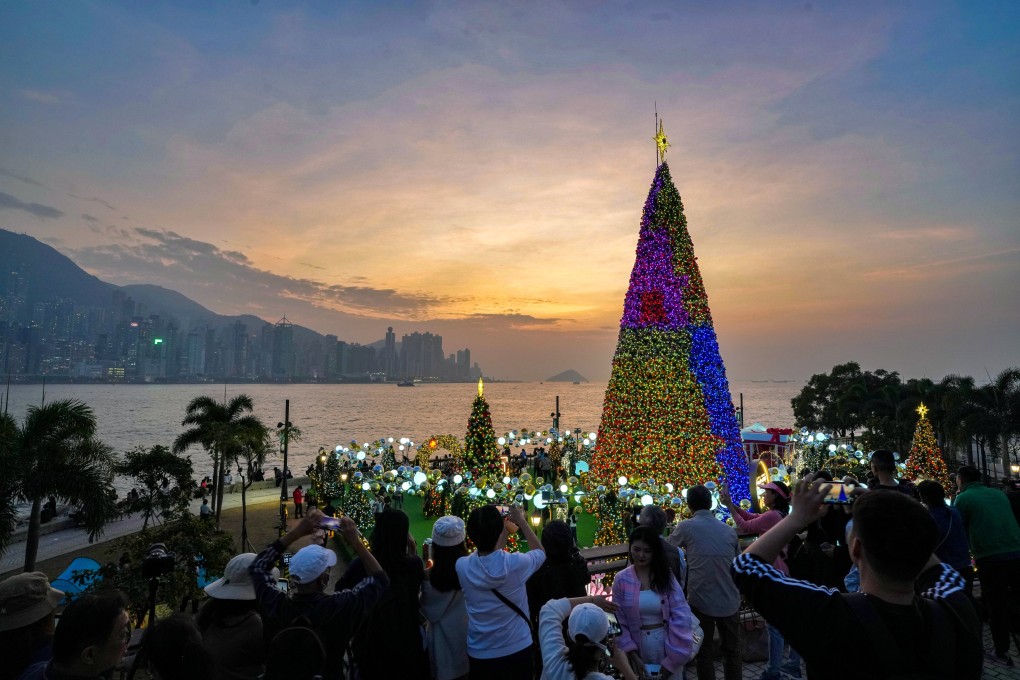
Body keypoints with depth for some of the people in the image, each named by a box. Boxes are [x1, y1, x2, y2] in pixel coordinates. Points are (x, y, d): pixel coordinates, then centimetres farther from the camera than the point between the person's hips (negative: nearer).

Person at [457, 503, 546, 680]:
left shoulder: (462, 567, -16)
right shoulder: (515, 564, -24)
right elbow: (540, 552, 0)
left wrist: (504, 524, 13)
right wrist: (521, 521, 6)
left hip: (479, 654, 2)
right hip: (517, 650, -2)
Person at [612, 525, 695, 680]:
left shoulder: (666, 576, -5)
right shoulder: (621, 580, -6)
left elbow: (681, 617, -8)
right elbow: (619, 621, -3)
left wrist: (673, 659, -12)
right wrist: (631, 653, -12)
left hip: (667, 644, 0)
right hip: (639, 647, 0)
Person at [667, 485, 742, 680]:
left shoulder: (686, 527, -7)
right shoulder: (729, 530, 3)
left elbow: (667, 547, 9)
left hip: (701, 600, -3)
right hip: (730, 601, 3)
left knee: (704, 652, 11)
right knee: (732, 650, 18)